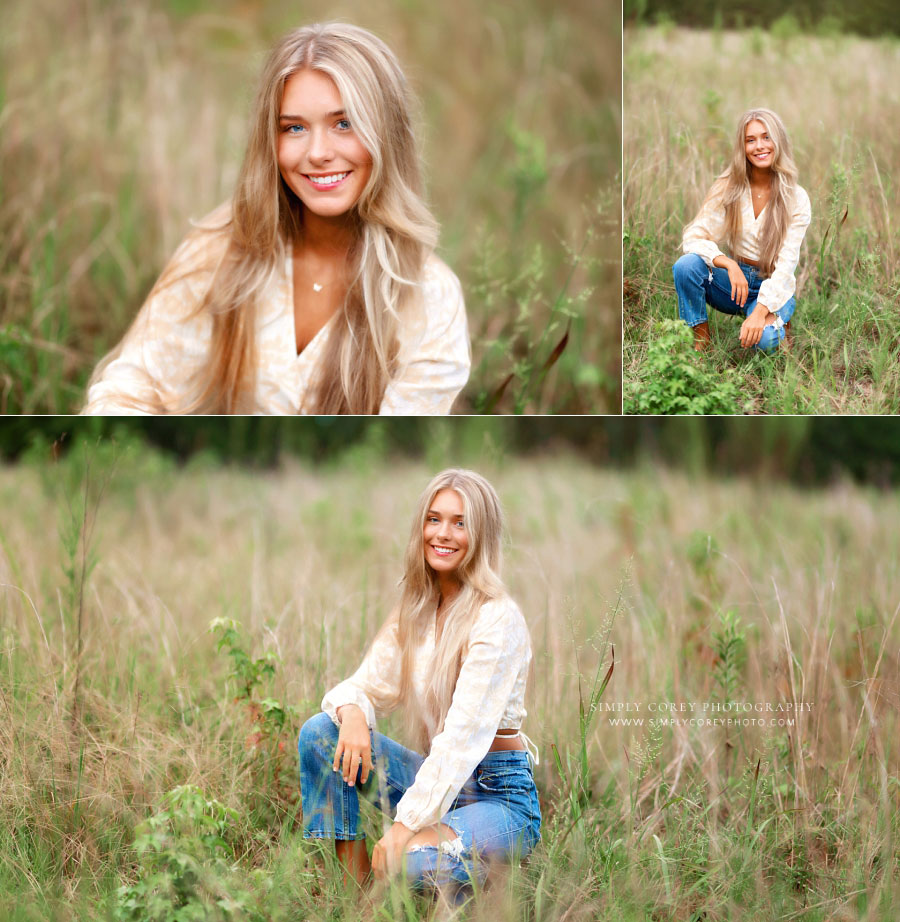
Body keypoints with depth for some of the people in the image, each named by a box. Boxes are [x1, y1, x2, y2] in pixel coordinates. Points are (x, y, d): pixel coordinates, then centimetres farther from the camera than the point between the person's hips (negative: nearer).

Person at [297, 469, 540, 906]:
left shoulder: (498, 619, -16)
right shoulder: (415, 612, 7)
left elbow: (465, 734, -22)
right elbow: (364, 686, 6)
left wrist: (408, 825, -27)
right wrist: (352, 713, -21)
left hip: (499, 794, -7)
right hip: (436, 777, 7)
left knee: (407, 861, -35)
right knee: (320, 730, -9)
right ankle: (355, 890, -8)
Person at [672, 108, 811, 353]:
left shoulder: (796, 199, -10)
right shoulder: (728, 188, -5)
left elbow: (786, 263, -15)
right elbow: (694, 237, -12)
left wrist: (760, 312, -30)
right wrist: (729, 265, -31)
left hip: (773, 287, -2)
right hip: (734, 278, 2)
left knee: (764, 339, -34)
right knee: (686, 265, -29)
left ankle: (778, 323, 4)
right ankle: (701, 341, -11)